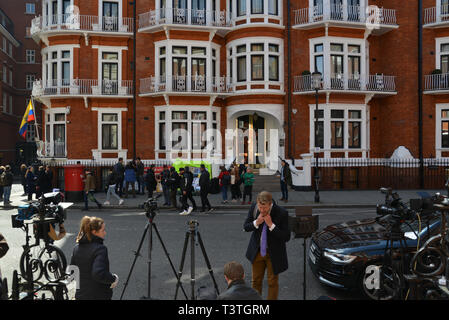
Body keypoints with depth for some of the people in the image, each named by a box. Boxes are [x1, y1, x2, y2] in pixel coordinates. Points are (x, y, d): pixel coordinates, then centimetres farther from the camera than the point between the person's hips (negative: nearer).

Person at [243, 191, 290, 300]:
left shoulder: (281, 213, -23)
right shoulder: (254, 208, -13)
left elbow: (286, 237, -20)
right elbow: (245, 227, -2)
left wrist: (271, 225, -30)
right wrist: (256, 223, -22)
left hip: (274, 253, -3)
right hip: (257, 251, 3)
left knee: (272, 282, 12)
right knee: (256, 280, 18)